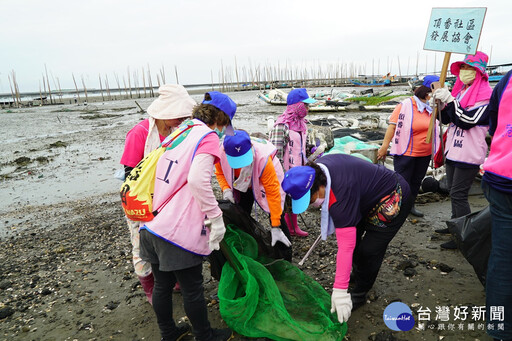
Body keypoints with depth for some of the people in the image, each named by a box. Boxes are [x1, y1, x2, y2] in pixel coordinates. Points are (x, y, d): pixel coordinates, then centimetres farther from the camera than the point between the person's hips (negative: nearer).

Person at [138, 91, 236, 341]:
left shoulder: (178, 133, 12)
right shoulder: (208, 137, -12)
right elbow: (197, 180, -28)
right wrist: (216, 217, -20)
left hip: (153, 226, 8)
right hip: (179, 232, -8)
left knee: (163, 284, 22)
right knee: (192, 289, 12)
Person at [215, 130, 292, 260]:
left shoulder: (263, 158, -43)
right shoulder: (221, 152, -32)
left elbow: (273, 192, -36)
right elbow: (220, 172, -6)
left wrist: (275, 228, -35)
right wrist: (226, 189, -27)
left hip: (269, 179, -4)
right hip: (243, 185, 4)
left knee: (277, 218, -10)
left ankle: (286, 263, 5)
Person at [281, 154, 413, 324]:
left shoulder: (340, 196, -39)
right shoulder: (317, 167, -15)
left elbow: (346, 246, -38)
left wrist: (339, 291, -34)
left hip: (393, 201, -10)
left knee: (369, 250, -11)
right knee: (353, 234, 16)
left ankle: (359, 294, 11)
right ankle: (358, 275, 38)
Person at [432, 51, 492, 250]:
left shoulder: (485, 95, -12)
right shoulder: (460, 90, 12)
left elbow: (467, 120, -21)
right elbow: (446, 119, 12)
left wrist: (450, 100, -21)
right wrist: (441, 103, -6)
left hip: (469, 154, -8)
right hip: (454, 150, 9)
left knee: (458, 194, -8)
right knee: (453, 191, 17)